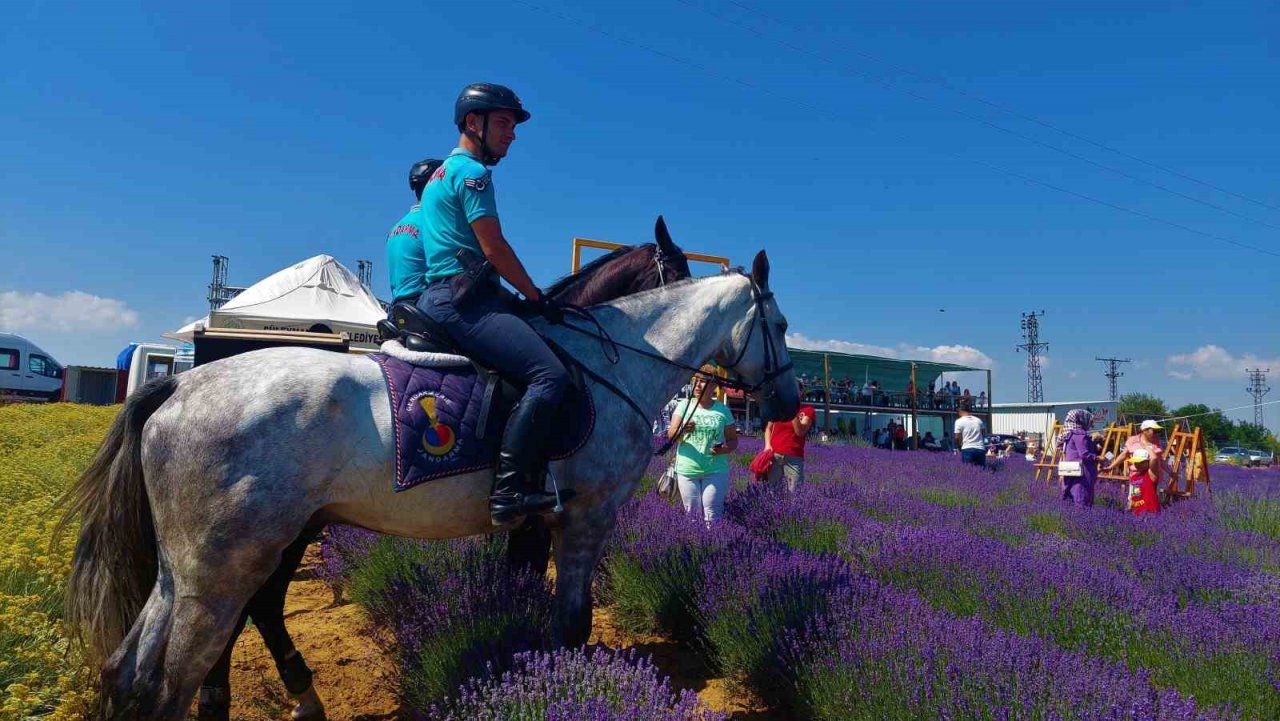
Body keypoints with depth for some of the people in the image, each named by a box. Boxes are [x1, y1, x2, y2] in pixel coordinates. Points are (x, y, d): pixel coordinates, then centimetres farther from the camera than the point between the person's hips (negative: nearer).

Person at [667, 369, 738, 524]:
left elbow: (733, 439, 7)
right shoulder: (684, 405, -1)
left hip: (716, 471, -1)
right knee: (692, 514, 11)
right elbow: (671, 435, -8)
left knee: (712, 515, 2)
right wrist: (682, 430, -31)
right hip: (687, 470, 1)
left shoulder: (723, 410, 1)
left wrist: (725, 449, -16)